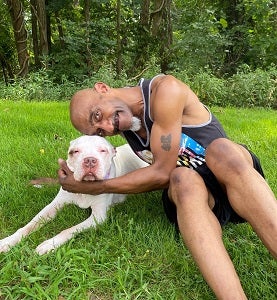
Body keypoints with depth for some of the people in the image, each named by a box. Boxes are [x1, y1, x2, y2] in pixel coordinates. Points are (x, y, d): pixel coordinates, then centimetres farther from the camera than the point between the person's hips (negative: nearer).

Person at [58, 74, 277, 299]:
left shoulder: (166, 90, -18)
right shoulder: (121, 125, 3)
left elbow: (161, 172, -19)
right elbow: (166, 177, 9)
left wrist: (94, 188, -15)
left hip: (237, 173, -3)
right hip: (193, 195, 3)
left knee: (221, 149, -36)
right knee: (182, 179, -32)